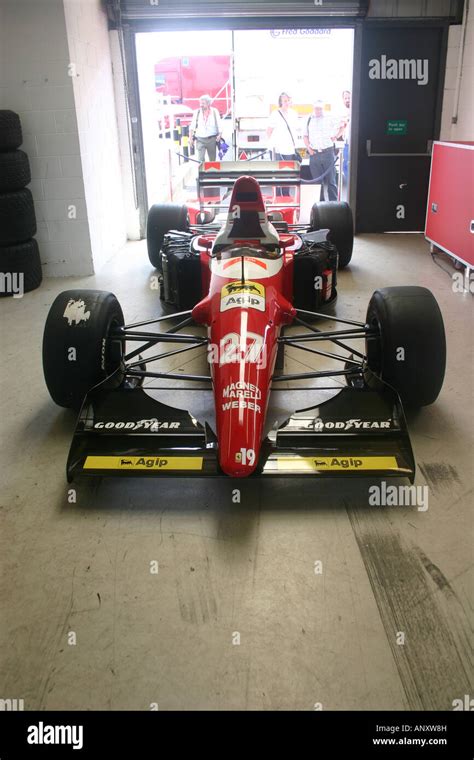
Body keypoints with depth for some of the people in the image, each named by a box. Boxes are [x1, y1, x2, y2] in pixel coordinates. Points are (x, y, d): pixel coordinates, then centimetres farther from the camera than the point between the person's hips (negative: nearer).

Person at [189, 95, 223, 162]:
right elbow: (192, 127, 6)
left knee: (212, 159, 11)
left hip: (212, 139, 1)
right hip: (200, 139, 0)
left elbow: (219, 125, 3)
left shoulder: (214, 111, 2)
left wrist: (220, 135, -13)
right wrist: (190, 138, 0)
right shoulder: (197, 112, 3)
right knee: (201, 159, -12)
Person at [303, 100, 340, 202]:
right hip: (314, 154, 2)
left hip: (327, 152, -2)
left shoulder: (330, 119, 3)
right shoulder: (309, 120, 9)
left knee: (330, 180, -2)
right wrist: (309, 148, 2)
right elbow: (305, 136, 14)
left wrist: (335, 137, 4)